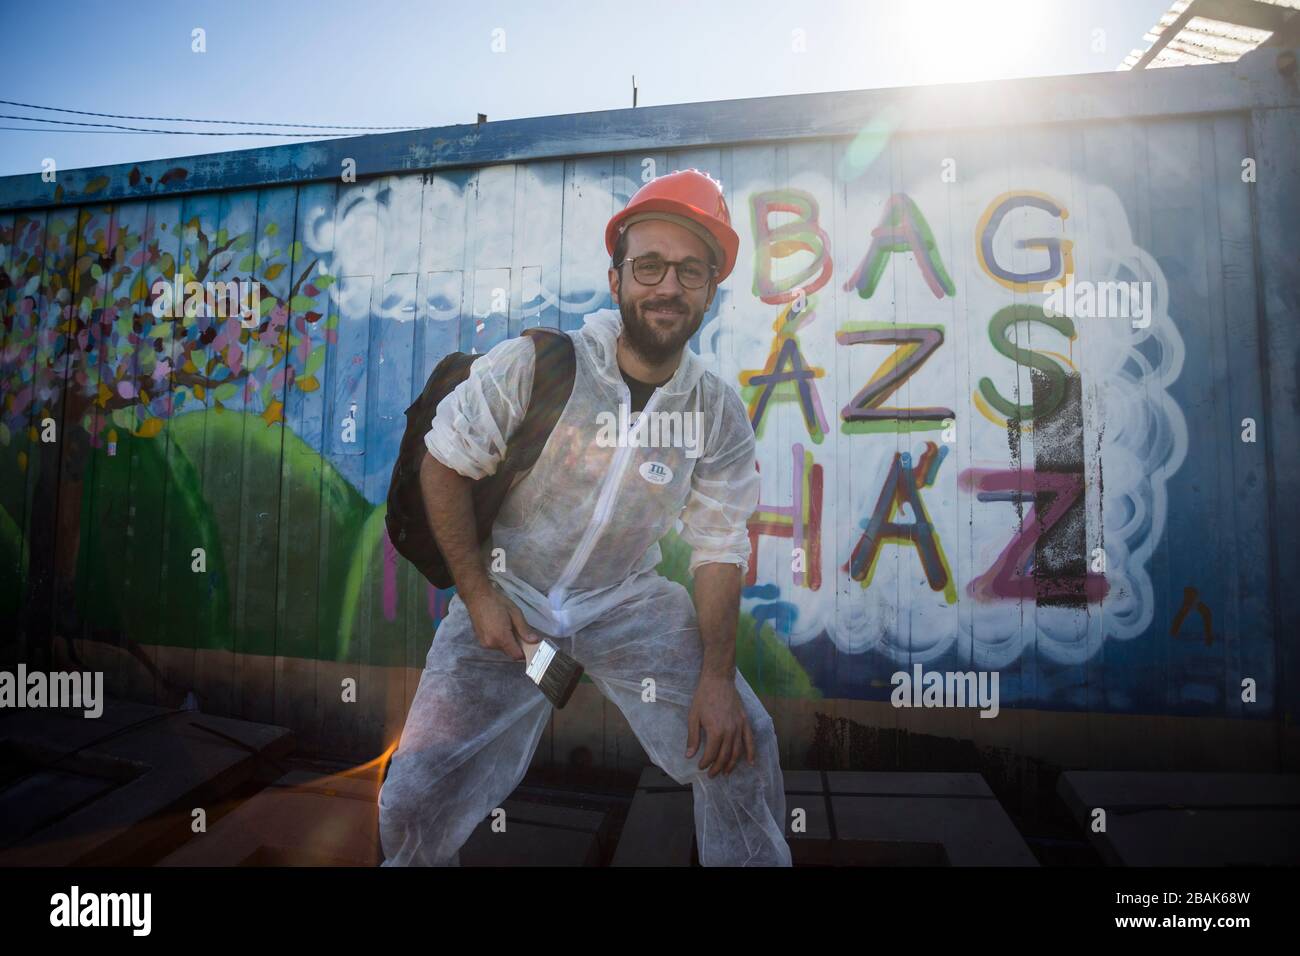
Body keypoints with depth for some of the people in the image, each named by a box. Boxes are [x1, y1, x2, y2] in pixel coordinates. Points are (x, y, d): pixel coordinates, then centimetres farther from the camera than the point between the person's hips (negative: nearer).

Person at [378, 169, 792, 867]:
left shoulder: (720, 415, -8)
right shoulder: (533, 365, -17)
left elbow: (719, 551, -5)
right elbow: (443, 467, -9)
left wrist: (717, 676, -15)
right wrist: (478, 597, -12)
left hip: (629, 602, 2)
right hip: (507, 596, -1)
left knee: (742, 743, -9)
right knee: (416, 802, -8)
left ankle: (752, 859, 22)